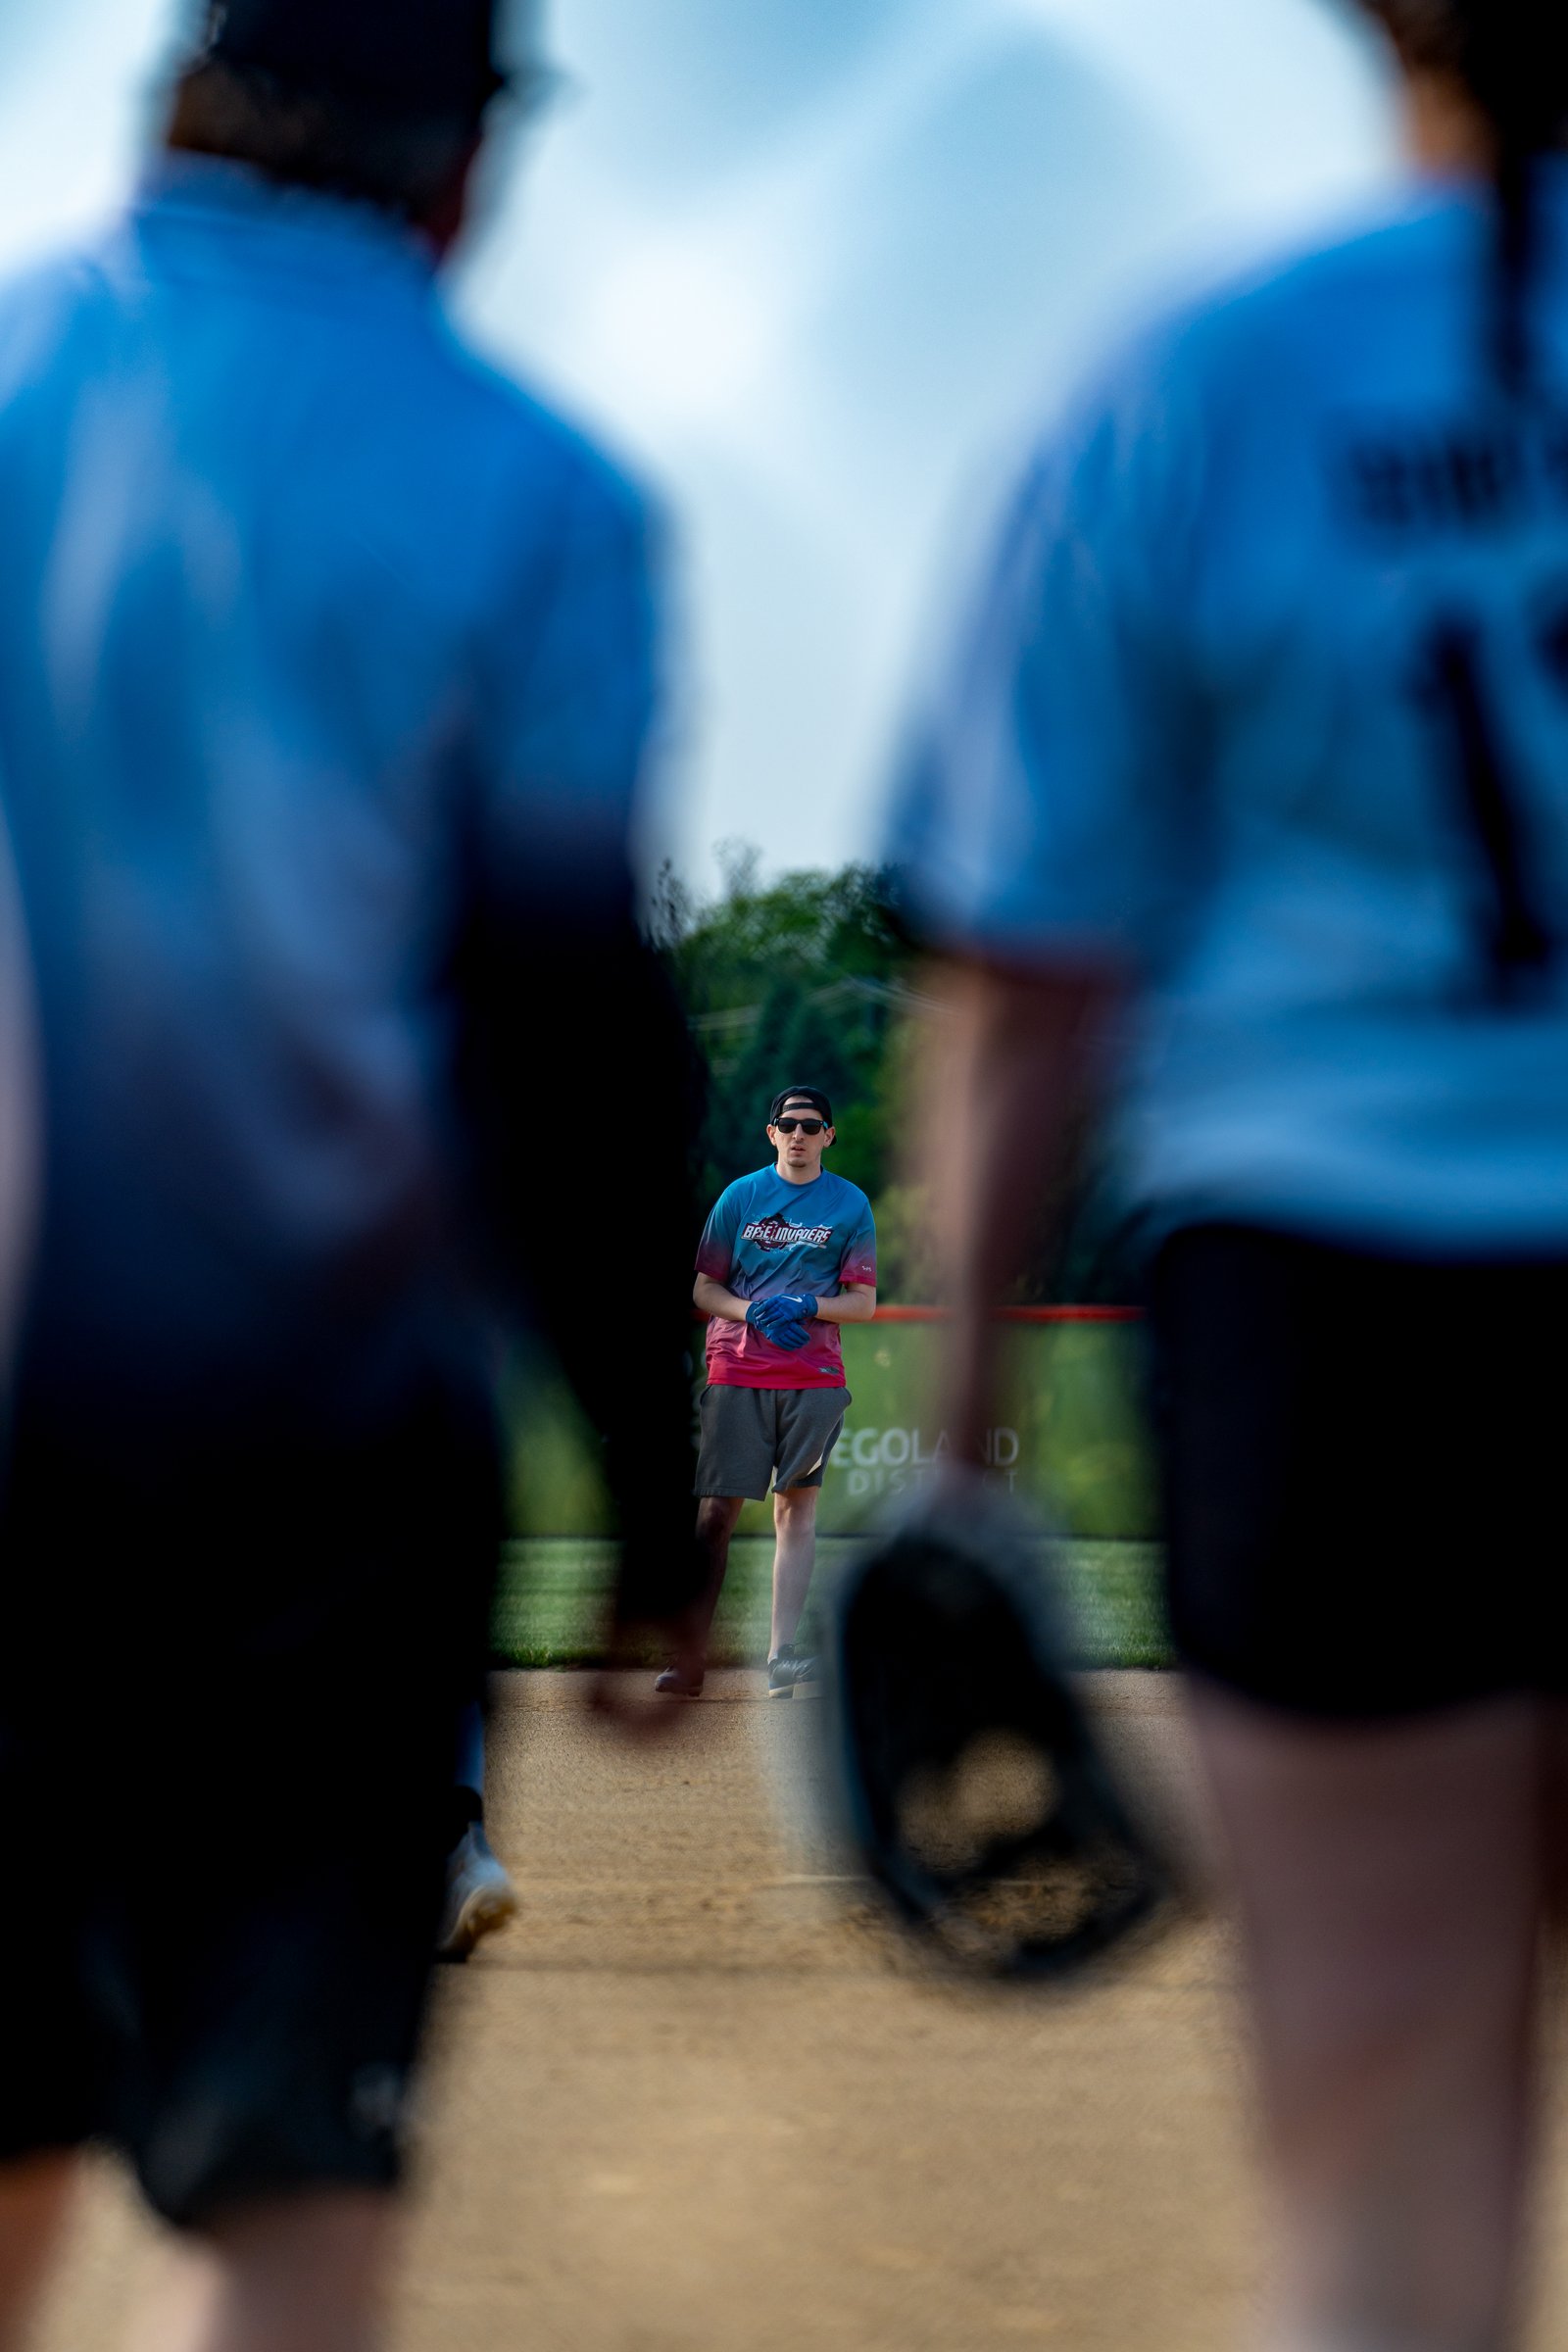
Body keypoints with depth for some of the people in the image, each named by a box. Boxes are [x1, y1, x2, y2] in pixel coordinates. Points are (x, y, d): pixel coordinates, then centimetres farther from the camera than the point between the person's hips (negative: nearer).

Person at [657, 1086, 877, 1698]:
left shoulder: (850, 1205, 8)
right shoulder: (740, 1196, 8)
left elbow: (863, 1303, 6)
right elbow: (705, 1290, 8)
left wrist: (806, 1306, -12)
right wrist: (756, 1312, -10)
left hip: (815, 1374, 0)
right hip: (736, 1368, 0)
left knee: (797, 1506, -6)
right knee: (717, 1509, -4)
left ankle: (781, 1654, -9)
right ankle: (689, 1660, -2)